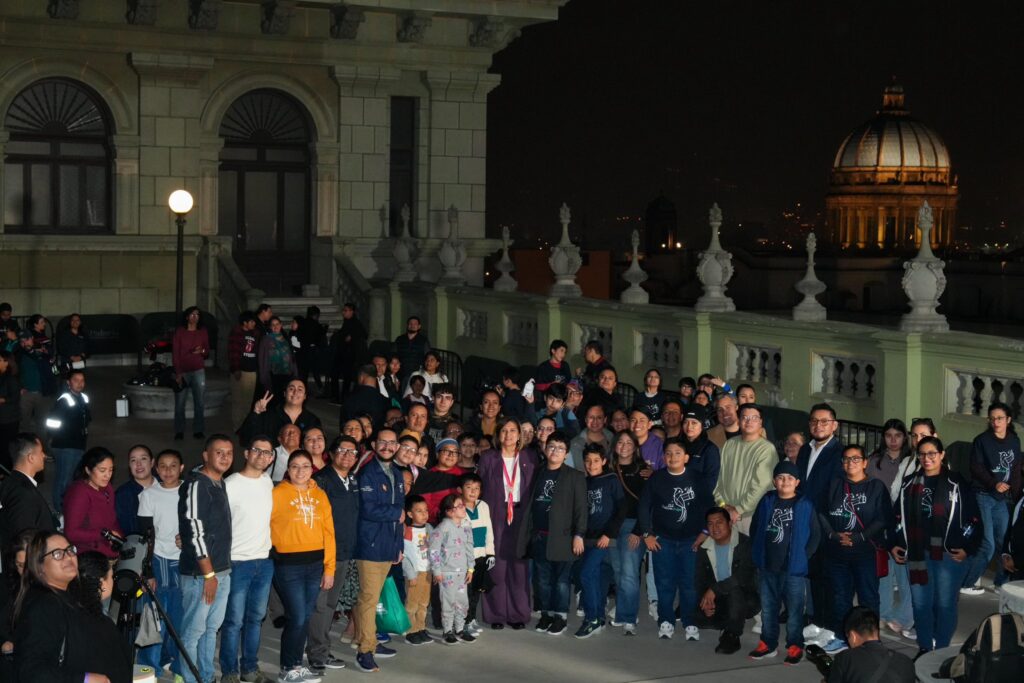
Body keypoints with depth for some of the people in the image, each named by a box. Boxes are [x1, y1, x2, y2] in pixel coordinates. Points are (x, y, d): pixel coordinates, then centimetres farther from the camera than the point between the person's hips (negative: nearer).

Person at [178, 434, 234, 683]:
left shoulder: (220, 483, 14)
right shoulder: (196, 484, -12)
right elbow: (194, 531, -17)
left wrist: (222, 570, 16)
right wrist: (208, 574, -18)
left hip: (222, 571, 9)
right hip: (200, 573, -9)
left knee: (211, 628, 14)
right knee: (193, 631, -4)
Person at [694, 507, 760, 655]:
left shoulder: (746, 544, -15)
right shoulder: (704, 549, 3)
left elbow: (743, 577, -27)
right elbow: (699, 580, 4)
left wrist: (714, 590, -29)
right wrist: (705, 601, -16)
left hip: (747, 599, -5)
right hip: (719, 601, 5)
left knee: (734, 592, -38)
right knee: (698, 617, -21)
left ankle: (732, 637, -17)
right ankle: (729, 626, 10)